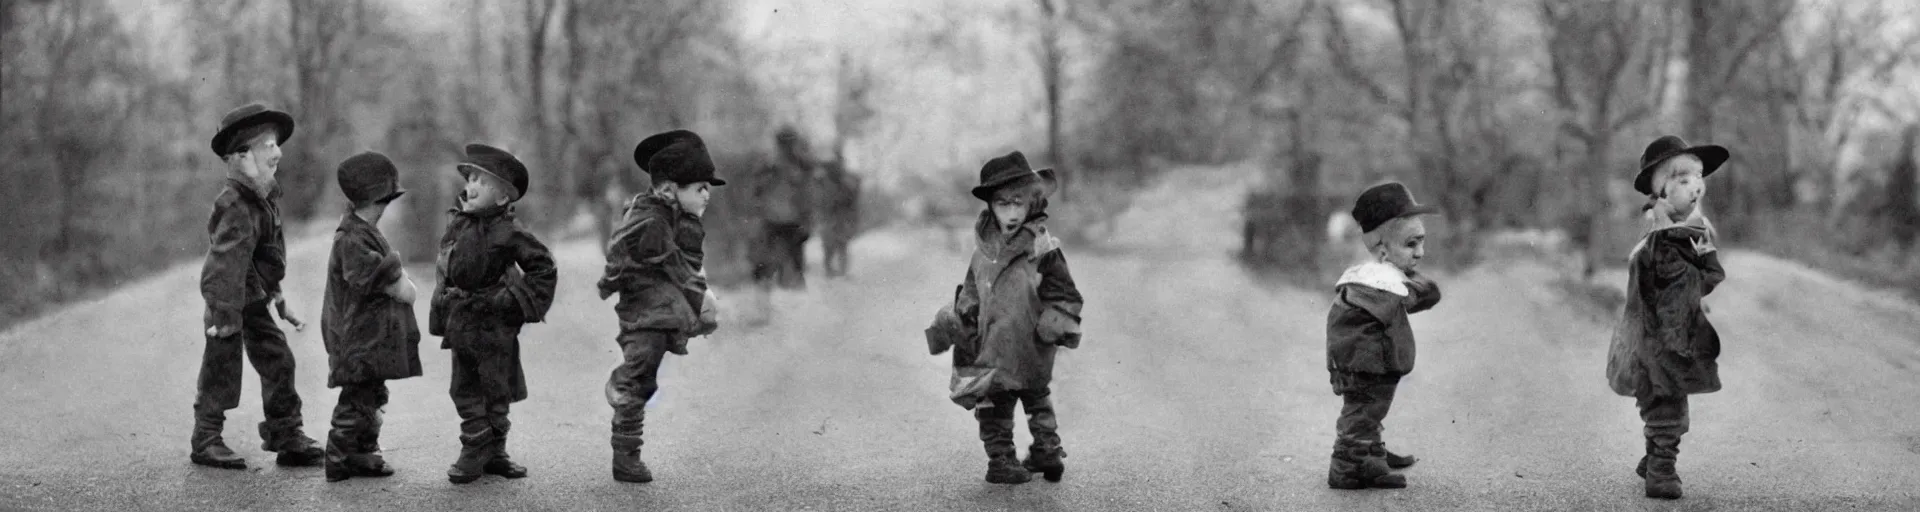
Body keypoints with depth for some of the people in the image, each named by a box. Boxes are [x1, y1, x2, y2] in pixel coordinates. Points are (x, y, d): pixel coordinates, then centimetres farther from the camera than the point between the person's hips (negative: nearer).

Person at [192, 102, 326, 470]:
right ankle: (206, 441, 7)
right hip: (229, 298, -9)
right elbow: (229, 261, -28)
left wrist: (277, 298, 24)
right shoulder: (236, 207, -22)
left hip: (254, 299, 9)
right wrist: (225, 314, -32)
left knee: (278, 361, 9)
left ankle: (287, 436, 16)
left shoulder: (265, 198, 10)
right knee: (222, 368, -2)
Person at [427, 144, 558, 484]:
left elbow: (543, 264, -7)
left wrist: (525, 301, -9)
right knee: (465, 390, 6)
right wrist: (442, 314, 10)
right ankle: (476, 449, 12)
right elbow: (446, 272, 13)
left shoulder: (508, 232, -13)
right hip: (460, 323, 5)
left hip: (494, 324, -5)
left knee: (496, 390, 6)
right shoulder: (458, 225, 3)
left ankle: (491, 452, 16)